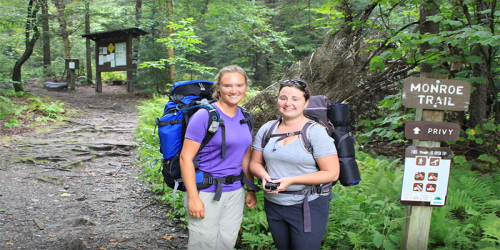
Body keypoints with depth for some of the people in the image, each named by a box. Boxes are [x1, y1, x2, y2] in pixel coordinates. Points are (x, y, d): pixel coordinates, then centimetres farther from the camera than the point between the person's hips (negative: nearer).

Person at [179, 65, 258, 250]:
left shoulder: (245, 118, 6)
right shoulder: (204, 116, -13)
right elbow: (185, 158, -14)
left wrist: (252, 189, 14)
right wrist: (193, 197, -18)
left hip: (235, 192, 6)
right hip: (206, 193, -5)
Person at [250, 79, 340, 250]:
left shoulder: (316, 132, -12)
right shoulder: (267, 129, 2)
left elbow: (332, 173, -15)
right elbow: (255, 163, 9)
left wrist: (291, 180, -21)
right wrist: (264, 176, -15)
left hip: (308, 207, -4)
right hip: (273, 204, 5)